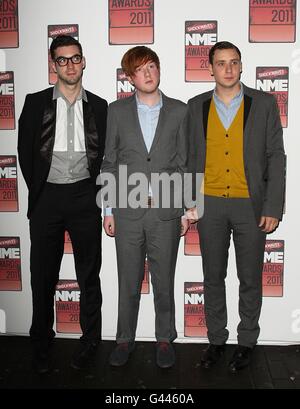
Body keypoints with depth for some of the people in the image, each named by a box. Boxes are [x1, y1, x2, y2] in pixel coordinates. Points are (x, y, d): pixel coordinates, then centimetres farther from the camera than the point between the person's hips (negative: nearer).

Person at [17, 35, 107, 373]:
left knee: (89, 274, 9)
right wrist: (37, 190, 2)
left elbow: (107, 155, 8)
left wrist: (97, 192, 0)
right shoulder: (36, 103, 5)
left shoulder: (98, 106, 6)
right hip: (47, 196, 0)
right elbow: (25, 152, 6)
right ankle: (41, 340, 26)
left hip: (84, 196, 0)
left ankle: (90, 338, 26)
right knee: (43, 275, 8)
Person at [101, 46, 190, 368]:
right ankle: (125, 339, 29)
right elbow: (109, 162, 6)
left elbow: (184, 163, 5)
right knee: (129, 282, 11)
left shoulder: (178, 111, 4)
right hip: (128, 211, 1)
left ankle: (164, 339, 29)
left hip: (166, 211, 0)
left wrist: (187, 210, 2)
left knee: (163, 281, 10)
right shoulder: (117, 111, 5)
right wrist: (108, 210, 2)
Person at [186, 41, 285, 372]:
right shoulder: (196, 106, 5)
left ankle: (247, 342, 27)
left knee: (250, 279, 9)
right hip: (210, 204, 2)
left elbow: (276, 156, -2)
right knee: (213, 277, 11)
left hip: (251, 205, -1)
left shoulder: (264, 103, 0)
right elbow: (189, 157, 8)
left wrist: (273, 207, -9)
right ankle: (216, 339, 27)